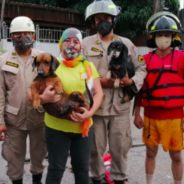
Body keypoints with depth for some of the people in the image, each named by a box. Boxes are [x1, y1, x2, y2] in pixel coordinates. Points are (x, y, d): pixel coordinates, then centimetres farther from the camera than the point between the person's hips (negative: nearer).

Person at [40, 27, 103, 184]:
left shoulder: (88, 65, 6)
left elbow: (98, 92, 2)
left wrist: (90, 113, -15)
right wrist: (44, 98, -26)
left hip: (83, 127, 3)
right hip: (57, 127, -2)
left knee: (82, 169, 15)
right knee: (56, 170, 5)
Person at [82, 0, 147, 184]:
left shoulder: (127, 43, 9)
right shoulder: (86, 43, 3)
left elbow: (141, 68, 12)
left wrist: (132, 81, -9)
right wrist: (99, 82, -15)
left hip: (120, 105, 2)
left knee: (120, 146, 9)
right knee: (96, 146, 9)